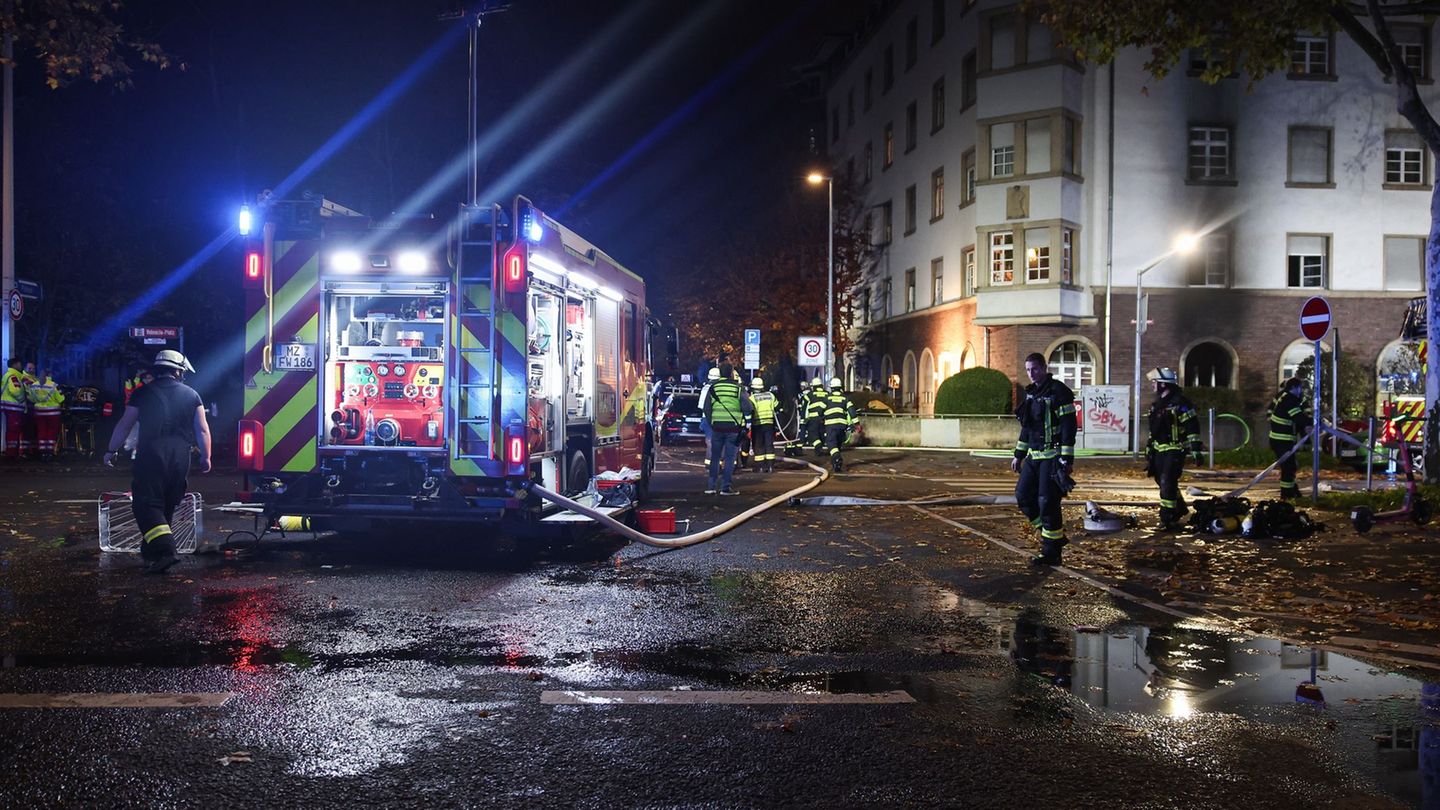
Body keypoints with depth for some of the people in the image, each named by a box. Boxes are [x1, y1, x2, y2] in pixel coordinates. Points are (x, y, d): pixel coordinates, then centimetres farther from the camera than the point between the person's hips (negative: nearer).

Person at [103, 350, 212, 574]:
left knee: (146, 503, -4)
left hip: (151, 455, -3)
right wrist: (205, 457, 13)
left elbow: (124, 425, 5)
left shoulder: (143, 393, 5)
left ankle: (165, 550, -21)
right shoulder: (191, 395, 9)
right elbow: (202, 430, 5)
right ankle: (150, 550, 29)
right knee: (167, 505, 16)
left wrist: (111, 451, 15)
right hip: (181, 457, 3)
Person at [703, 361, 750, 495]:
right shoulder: (739, 388, -4)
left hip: (717, 426, 3)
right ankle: (725, 487, -2)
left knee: (715, 457, 13)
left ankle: (711, 486, 11)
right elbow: (747, 408, -9)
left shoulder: (713, 387, 6)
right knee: (729, 458, 1)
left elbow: (706, 408, 6)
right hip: (733, 427, -3)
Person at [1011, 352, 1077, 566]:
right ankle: (1055, 535, 21)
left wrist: (1067, 459, -20)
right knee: (1023, 496, 8)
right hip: (1034, 457, 9)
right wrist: (1019, 455, 19)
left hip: (1053, 457, -9)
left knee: (1047, 502, -7)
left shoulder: (1059, 392, -12)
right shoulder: (1030, 393, 14)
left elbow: (1068, 426, -16)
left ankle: (1051, 553, 2)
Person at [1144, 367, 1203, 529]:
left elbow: (1192, 427, -15)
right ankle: (1180, 509, 33)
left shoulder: (1180, 403, -14)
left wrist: (1195, 450, -19)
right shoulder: (1157, 404, 14)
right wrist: (1149, 447, 26)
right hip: (1159, 450, 9)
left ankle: (1168, 519, -11)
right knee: (1162, 482, 14)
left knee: (1167, 483, -14)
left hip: (1175, 451, -9)